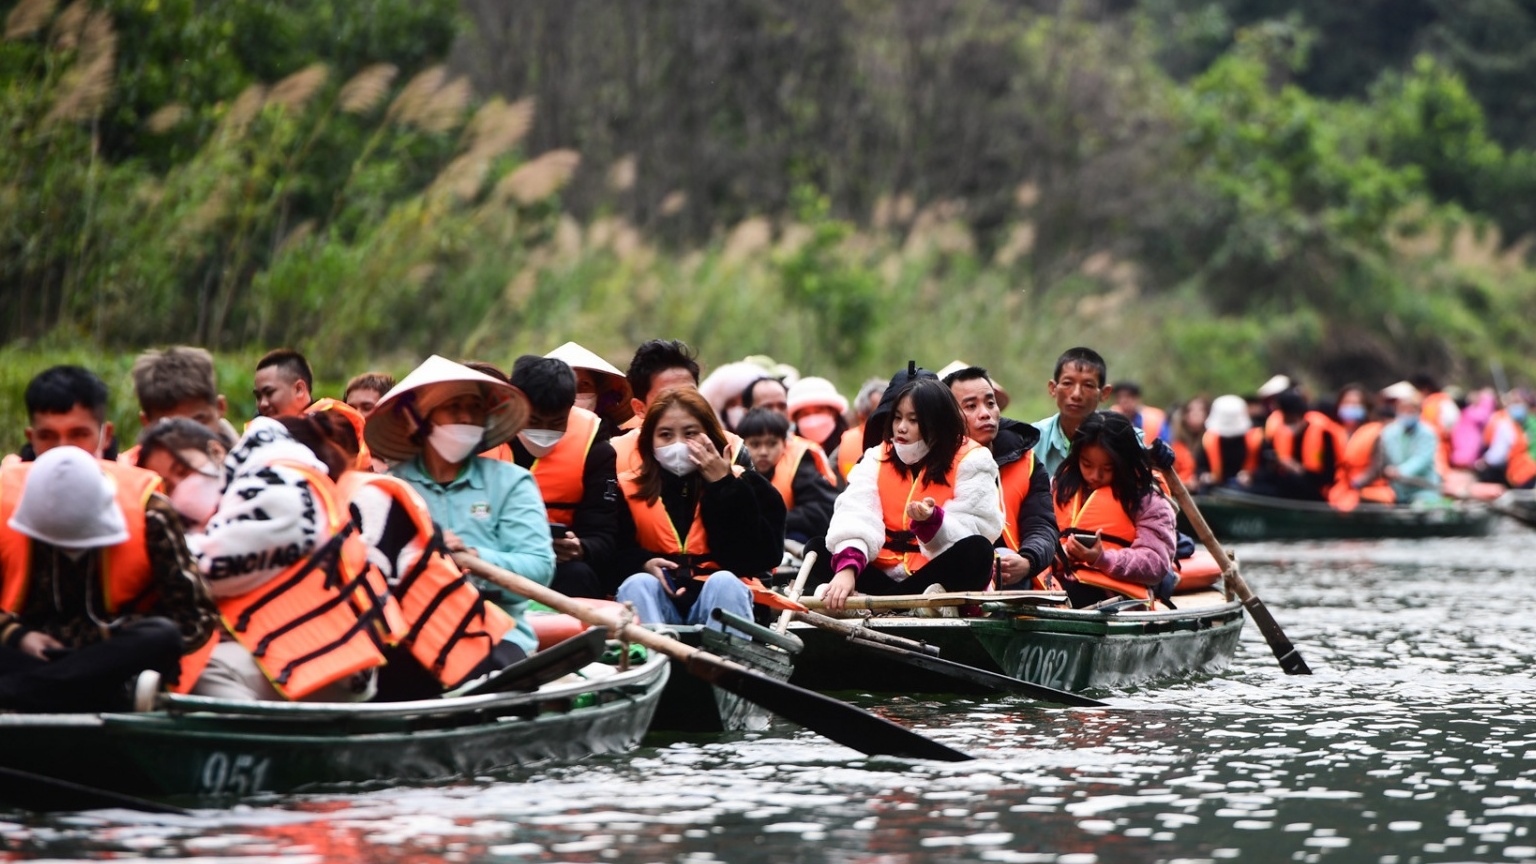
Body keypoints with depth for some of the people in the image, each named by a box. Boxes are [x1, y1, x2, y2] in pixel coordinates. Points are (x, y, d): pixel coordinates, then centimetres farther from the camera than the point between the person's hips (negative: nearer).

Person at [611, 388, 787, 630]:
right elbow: (615, 552, 4)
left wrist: (724, 485, -8)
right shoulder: (628, 490, 10)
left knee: (724, 582, -31)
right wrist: (644, 563, -18)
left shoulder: (739, 484, 7)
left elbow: (752, 558, -7)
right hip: (658, 599, 1)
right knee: (638, 584, -30)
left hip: (717, 599, -1)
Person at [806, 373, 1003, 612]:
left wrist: (931, 521, -32)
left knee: (976, 552, -32)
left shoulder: (971, 462, -1)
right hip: (883, 574, 3)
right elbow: (855, 514, -13)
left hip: (939, 576, -3)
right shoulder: (877, 459, 6)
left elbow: (973, 533, -11)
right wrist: (847, 567, -32)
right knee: (817, 551, -14)